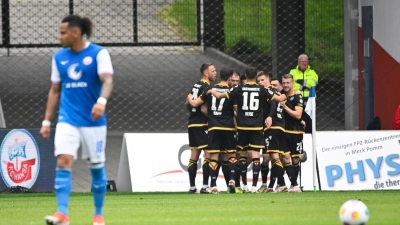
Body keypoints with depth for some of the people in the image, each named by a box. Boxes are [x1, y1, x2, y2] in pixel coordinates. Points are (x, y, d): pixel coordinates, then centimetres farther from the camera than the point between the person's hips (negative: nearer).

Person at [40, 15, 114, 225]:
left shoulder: (98, 53, -6)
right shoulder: (59, 57, 7)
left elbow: (107, 80, -18)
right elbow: (55, 91, 14)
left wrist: (101, 101, -38)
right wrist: (46, 121, 10)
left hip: (93, 120, -3)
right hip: (67, 120, 3)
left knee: (96, 166, 7)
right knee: (63, 162, -15)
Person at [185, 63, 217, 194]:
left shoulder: (195, 86, 14)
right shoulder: (206, 87, -14)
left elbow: (187, 103, 23)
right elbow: (203, 108, -21)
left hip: (192, 123, 9)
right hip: (202, 124, -9)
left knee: (194, 155, 10)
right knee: (208, 154, -8)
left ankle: (192, 187, 10)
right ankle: (205, 187, -13)